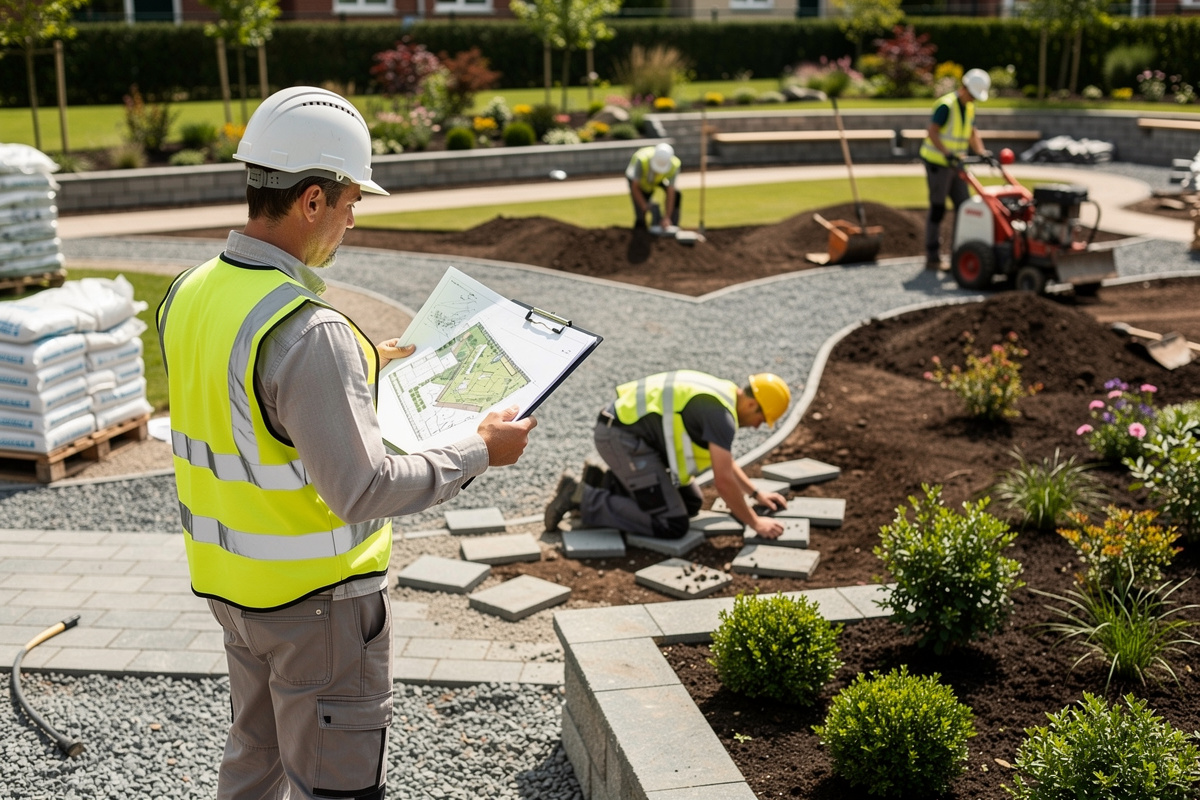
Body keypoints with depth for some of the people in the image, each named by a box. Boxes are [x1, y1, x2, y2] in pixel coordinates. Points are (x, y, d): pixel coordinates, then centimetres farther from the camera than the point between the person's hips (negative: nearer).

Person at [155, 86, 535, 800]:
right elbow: (362, 491, -28)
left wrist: (360, 369, 17)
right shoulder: (307, 332, -30)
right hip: (316, 595, -8)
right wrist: (479, 451, -17)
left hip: (229, 579, 8)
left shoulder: (189, 294, -2)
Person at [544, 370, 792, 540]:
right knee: (672, 525, -12)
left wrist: (756, 493, 31)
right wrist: (755, 523, -8)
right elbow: (724, 481, -19)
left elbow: (724, 461, 31)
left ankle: (604, 484, 16)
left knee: (690, 504, 15)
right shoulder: (721, 414, -16)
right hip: (622, 436, -10)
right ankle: (582, 498, -10)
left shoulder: (719, 396, 15)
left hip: (625, 427, 10)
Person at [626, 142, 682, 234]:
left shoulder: (674, 165, -35)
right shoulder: (641, 160, -43)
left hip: (659, 180, 2)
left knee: (676, 194, -22)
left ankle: (672, 225, -10)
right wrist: (644, 206, -36)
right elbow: (635, 188, -32)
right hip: (638, 179, -2)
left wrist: (667, 217, -35)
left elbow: (670, 193, -33)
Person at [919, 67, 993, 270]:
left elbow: (973, 133, 14)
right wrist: (947, 153, -33)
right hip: (937, 162, -8)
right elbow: (932, 132, -24)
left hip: (955, 163, 8)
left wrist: (981, 152, -2)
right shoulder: (946, 105, -16)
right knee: (937, 209, -5)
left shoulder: (969, 108, 11)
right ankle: (932, 258, 1)